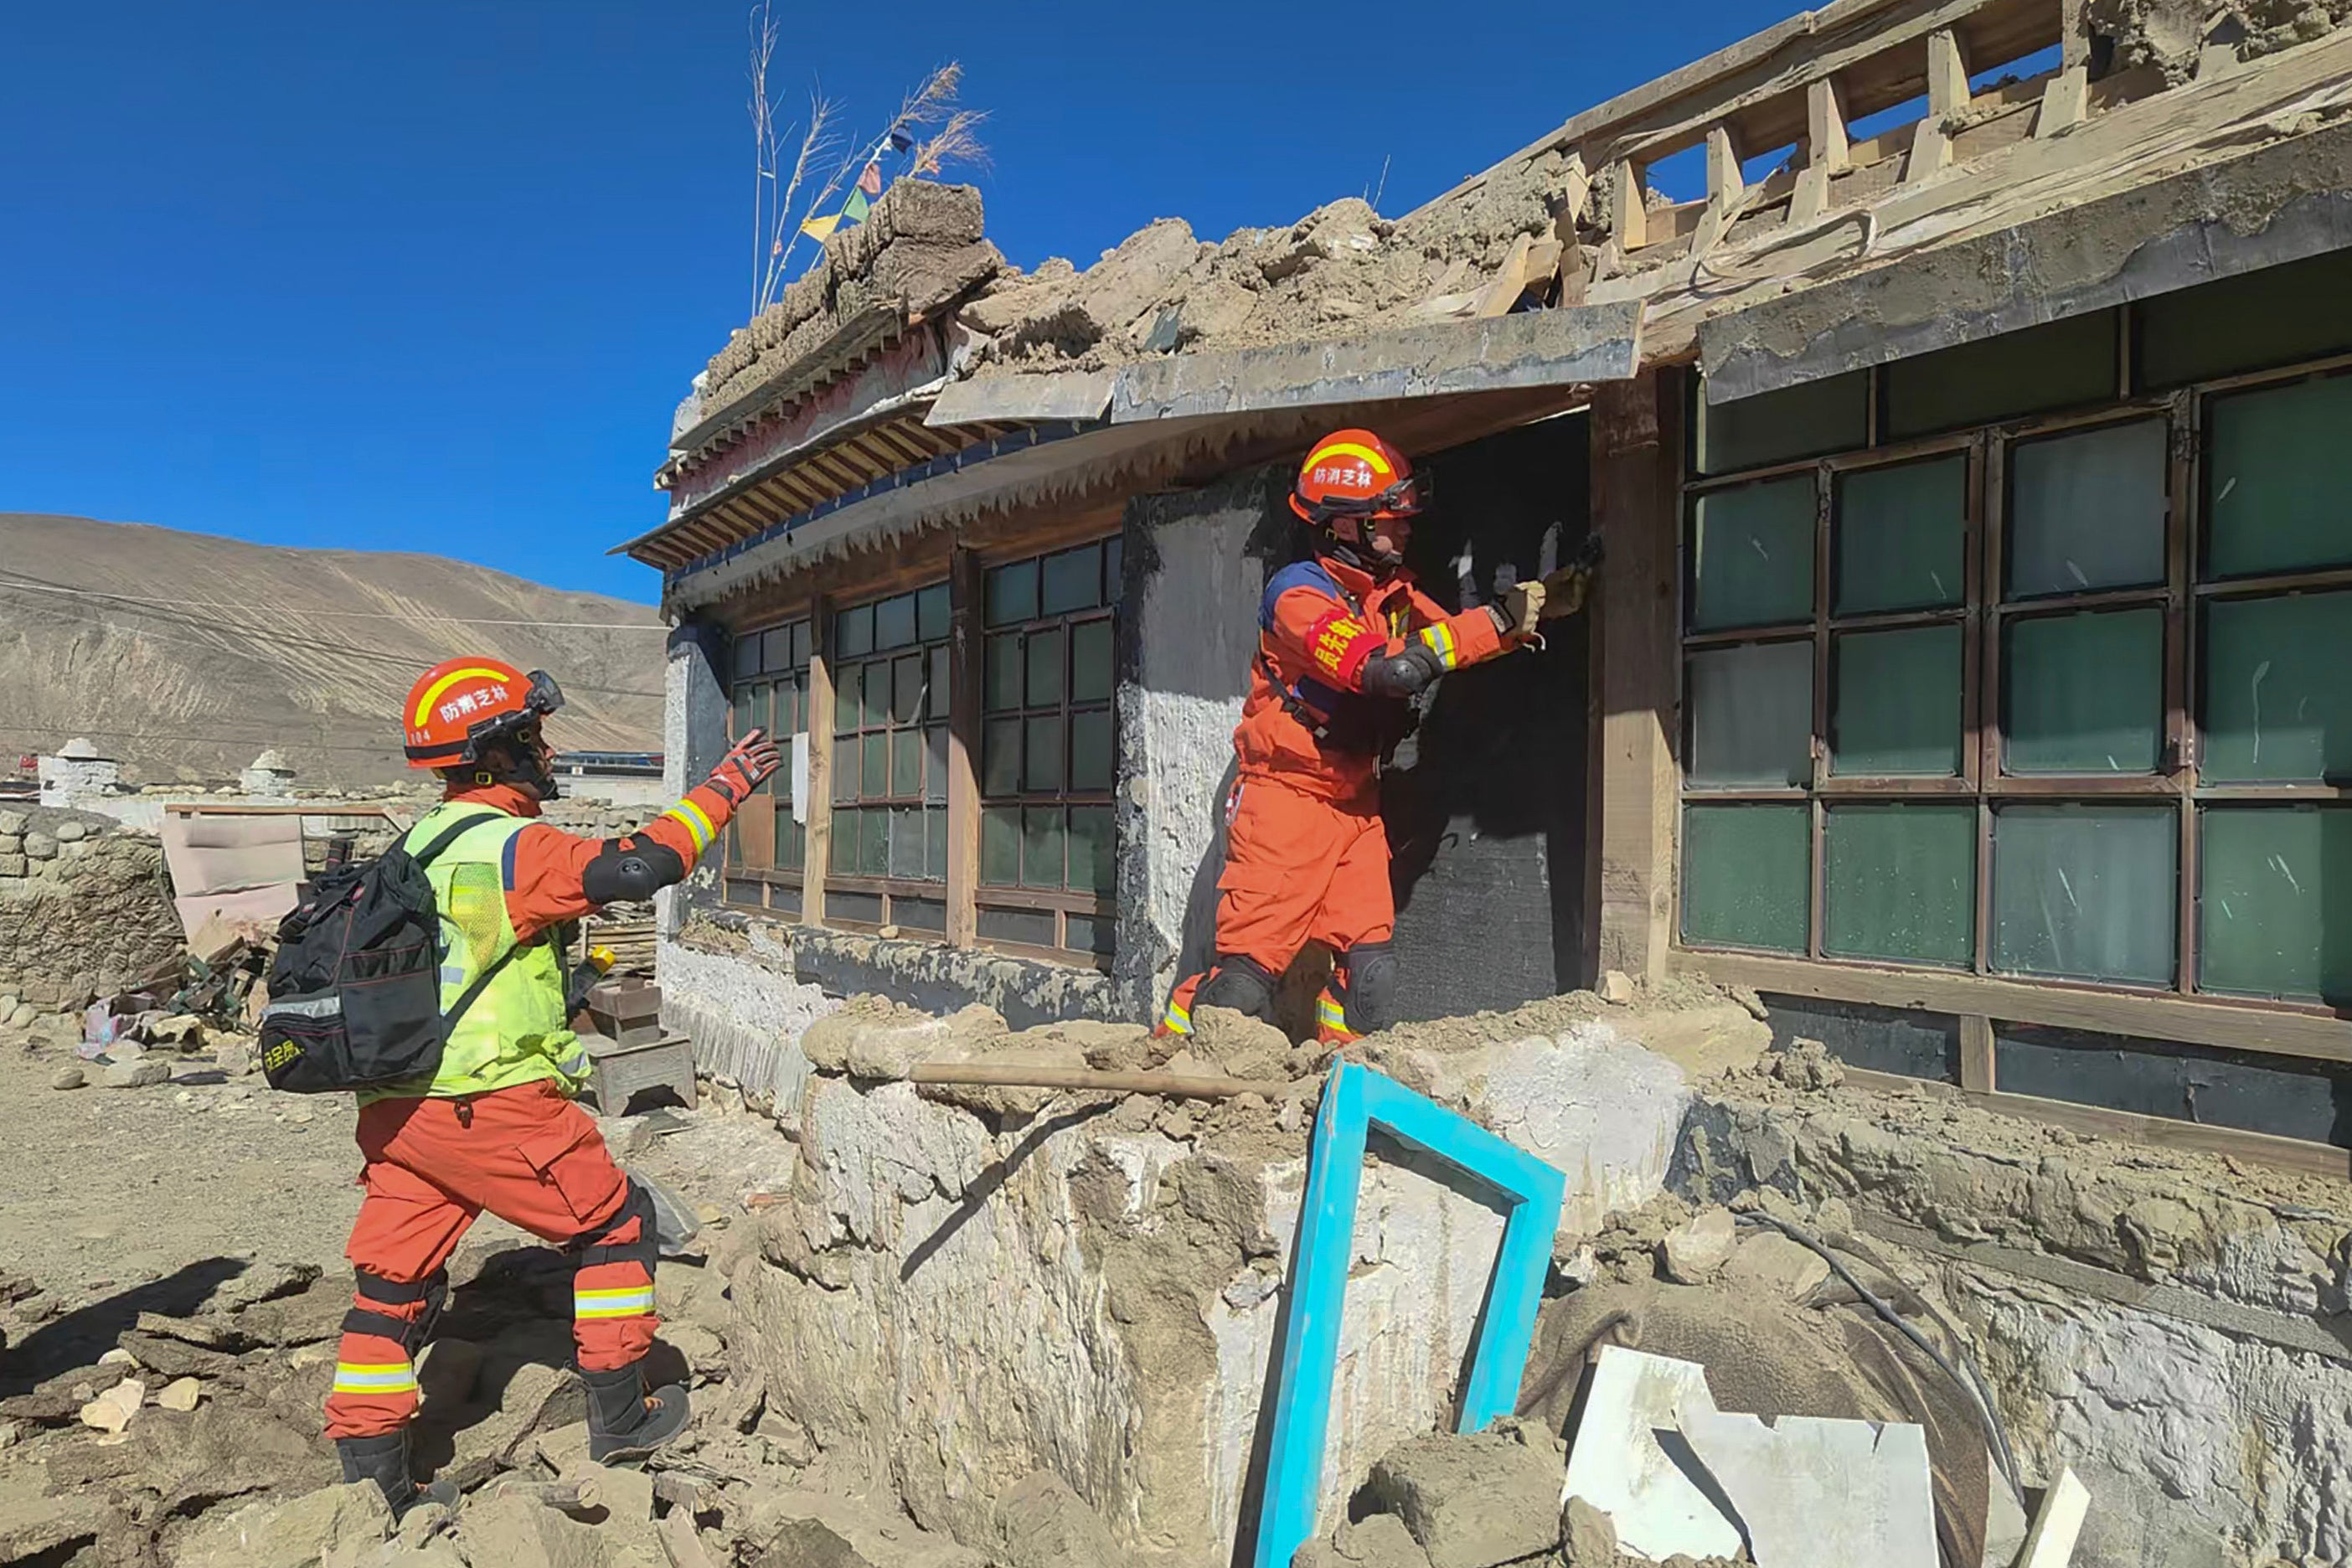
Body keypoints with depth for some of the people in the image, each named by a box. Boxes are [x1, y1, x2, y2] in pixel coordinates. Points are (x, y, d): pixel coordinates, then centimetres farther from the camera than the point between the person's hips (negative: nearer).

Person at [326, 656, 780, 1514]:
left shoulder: (418, 845, 14)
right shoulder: (510, 846, -14)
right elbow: (640, 866, -24)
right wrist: (724, 786, -15)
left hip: (393, 1107, 9)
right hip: (489, 1105, -8)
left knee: (395, 1280, 13)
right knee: (614, 1222, 9)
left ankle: (371, 1479, 21)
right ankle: (620, 1415, 17)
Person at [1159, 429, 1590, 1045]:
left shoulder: (1393, 590, 9)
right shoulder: (1298, 593, -18)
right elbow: (1390, 669, -30)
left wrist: (1539, 603, -4)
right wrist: (1498, 619, -27)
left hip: (1354, 800, 8)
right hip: (1286, 795, -8)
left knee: (1370, 965, 6)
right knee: (1250, 964, -7)